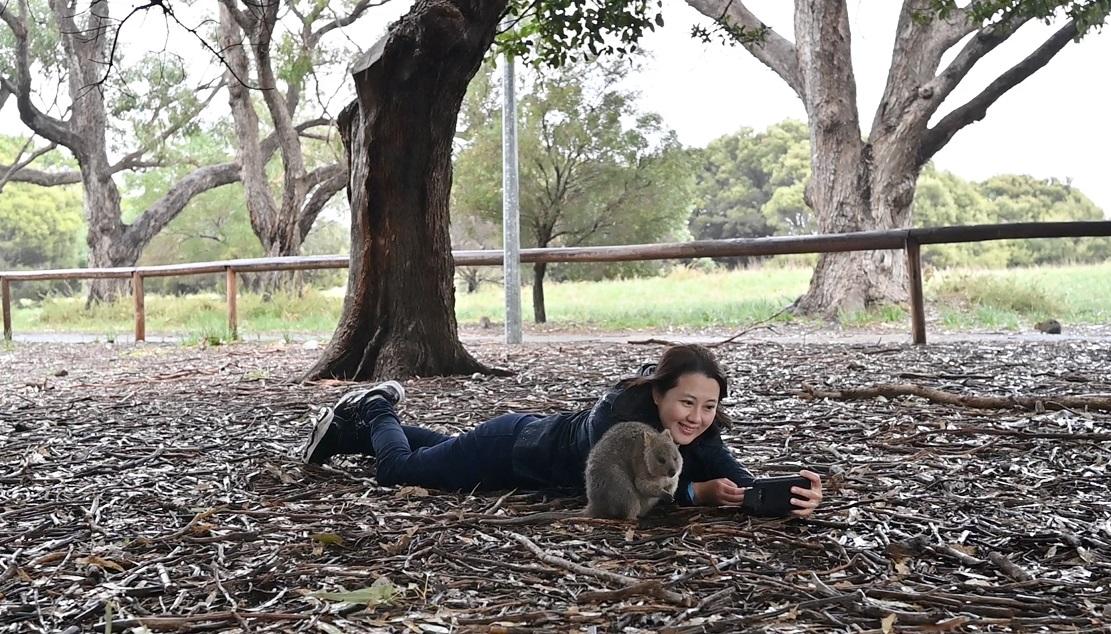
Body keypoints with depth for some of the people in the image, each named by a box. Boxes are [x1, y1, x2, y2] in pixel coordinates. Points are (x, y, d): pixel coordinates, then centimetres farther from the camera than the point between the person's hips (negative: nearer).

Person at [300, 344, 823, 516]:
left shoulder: (696, 431, -23)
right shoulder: (619, 413, -41)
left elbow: (739, 483, -30)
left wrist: (788, 496, -50)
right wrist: (697, 493, -50)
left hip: (541, 437, 7)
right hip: (510, 450, -6)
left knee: (441, 450, 34)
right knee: (398, 469, 16)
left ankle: (359, 429, 57)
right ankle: (371, 414, 44)